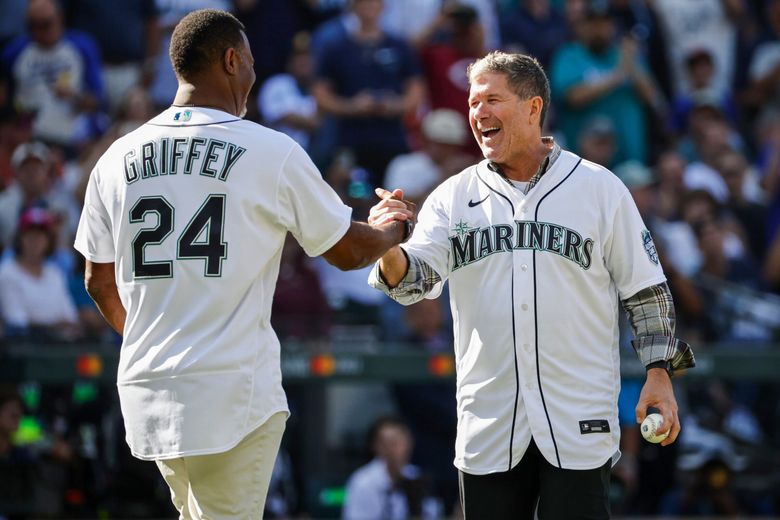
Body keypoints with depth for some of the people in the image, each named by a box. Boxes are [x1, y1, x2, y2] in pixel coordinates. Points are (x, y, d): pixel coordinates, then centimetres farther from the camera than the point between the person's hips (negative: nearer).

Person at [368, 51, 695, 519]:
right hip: (488, 425, 3)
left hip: (579, 426, -2)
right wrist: (390, 251, -25)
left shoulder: (599, 189, 3)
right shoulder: (454, 196, 8)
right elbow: (417, 279, -4)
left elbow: (646, 290, 6)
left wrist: (659, 373, -2)